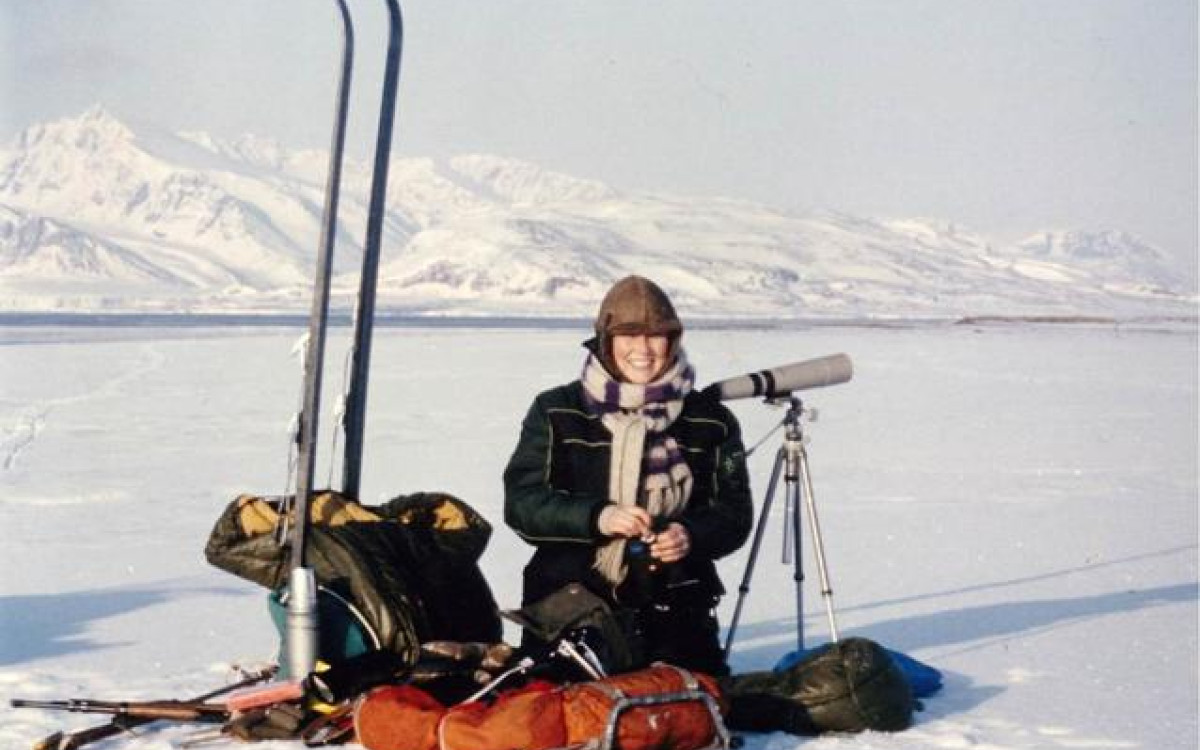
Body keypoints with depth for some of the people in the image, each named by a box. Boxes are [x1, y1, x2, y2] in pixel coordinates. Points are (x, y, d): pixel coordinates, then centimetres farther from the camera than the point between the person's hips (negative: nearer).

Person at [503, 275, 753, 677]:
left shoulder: (711, 421, 7)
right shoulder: (556, 412, 4)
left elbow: (735, 514, 7)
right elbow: (521, 502, -3)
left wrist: (692, 536, -15)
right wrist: (596, 517, -20)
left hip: (674, 610, 1)